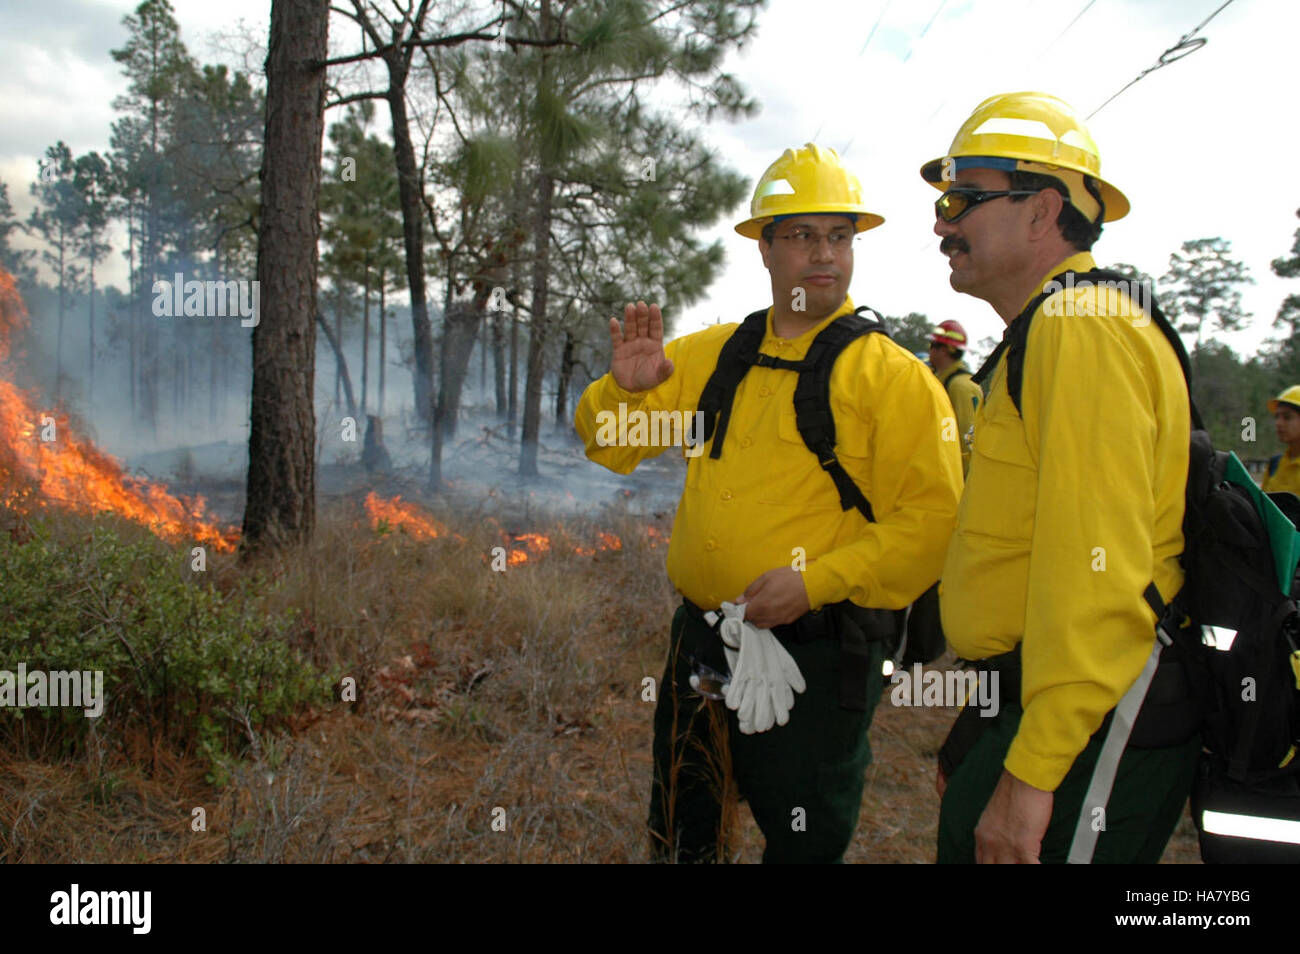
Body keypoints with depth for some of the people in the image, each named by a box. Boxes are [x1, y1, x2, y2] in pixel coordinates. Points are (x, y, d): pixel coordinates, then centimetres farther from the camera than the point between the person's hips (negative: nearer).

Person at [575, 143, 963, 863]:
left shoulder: (892, 375, -7)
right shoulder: (712, 353, 8)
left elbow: (932, 517, -14)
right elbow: (610, 446, 13)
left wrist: (815, 580, -22)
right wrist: (626, 386, -8)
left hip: (814, 653, -5)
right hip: (698, 642, 5)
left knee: (803, 842, 12)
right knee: (680, 836, 20)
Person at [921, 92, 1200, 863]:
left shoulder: (1082, 326, -16)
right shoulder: (1040, 336, 18)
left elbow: (1095, 569, -24)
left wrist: (1031, 771, -24)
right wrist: (977, 739, 22)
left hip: (1090, 726, -10)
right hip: (1029, 705, 10)